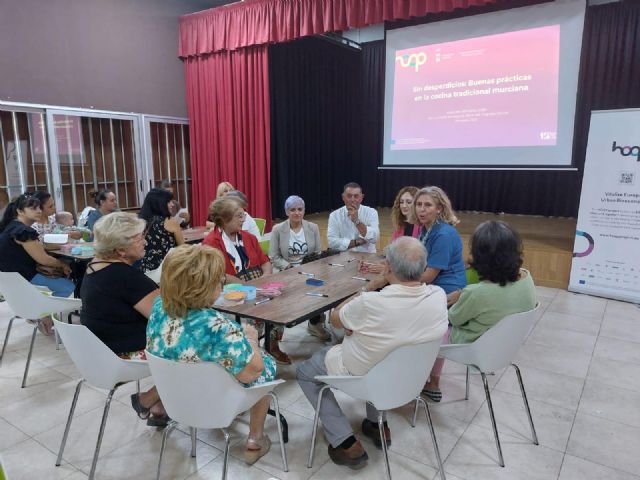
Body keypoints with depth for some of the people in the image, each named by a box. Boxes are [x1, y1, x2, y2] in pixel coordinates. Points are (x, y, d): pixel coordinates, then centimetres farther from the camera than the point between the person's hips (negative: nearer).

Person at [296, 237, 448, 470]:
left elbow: (335, 319, -13)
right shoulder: (439, 296, -20)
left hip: (365, 377, -5)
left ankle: (347, 445, 14)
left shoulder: (370, 303, -36)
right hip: (410, 375, 5)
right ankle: (377, 424, 35)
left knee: (305, 372, 20)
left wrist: (366, 290, -3)